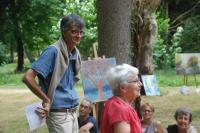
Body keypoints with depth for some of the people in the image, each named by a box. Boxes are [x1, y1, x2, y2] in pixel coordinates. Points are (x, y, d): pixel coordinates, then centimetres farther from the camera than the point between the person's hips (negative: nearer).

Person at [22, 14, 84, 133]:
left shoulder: (76, 53, 8)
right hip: (59, 114, -8)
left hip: (73, 113, 8)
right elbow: (28, 78, -21)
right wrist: (47, 100, -14)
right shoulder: (53, 51, -16)